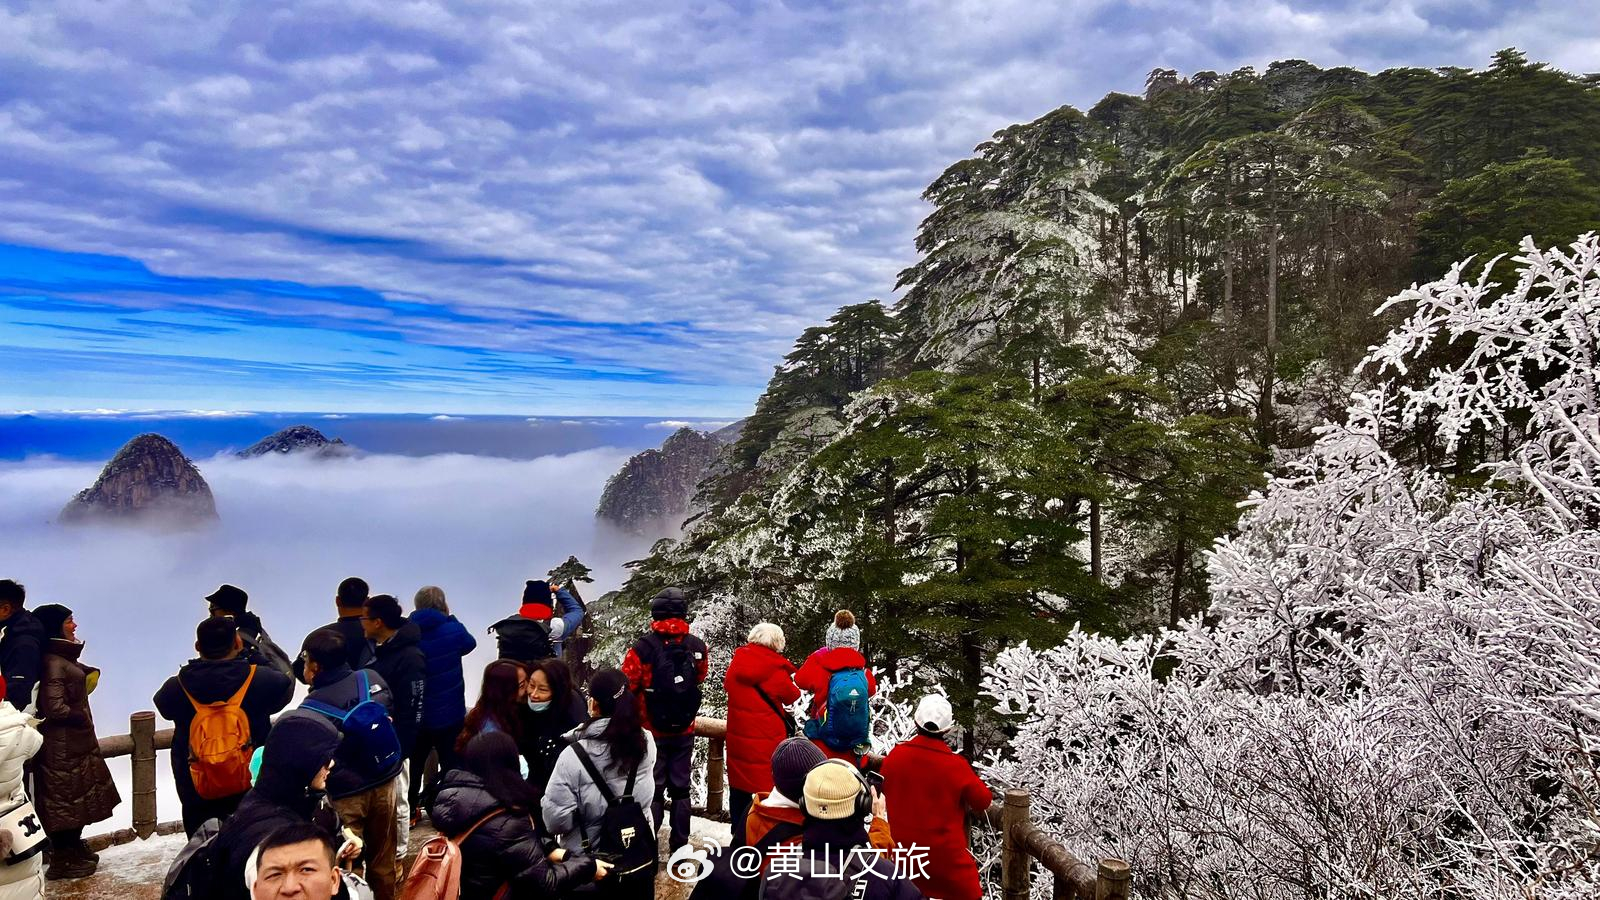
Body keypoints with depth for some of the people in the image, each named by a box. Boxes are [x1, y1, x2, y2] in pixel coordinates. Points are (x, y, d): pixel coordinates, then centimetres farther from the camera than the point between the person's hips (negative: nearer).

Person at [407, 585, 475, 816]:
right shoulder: (453, 629, -16)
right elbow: (469, 643, 5)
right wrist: (449, 618, 9)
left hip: (416, 715, 2)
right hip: (450, 713, -2)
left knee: (414, 763, 20)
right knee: (451, 763, 11)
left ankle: (410, 811, 29)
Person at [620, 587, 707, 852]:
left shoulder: (643, 648, -18)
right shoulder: (698, 647, -7)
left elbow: (627, 688, -13)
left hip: (652, 732, -3)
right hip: (684, 731, 3)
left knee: (652, 790, 8)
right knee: (680, 788, 15)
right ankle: (679, 847, 22)